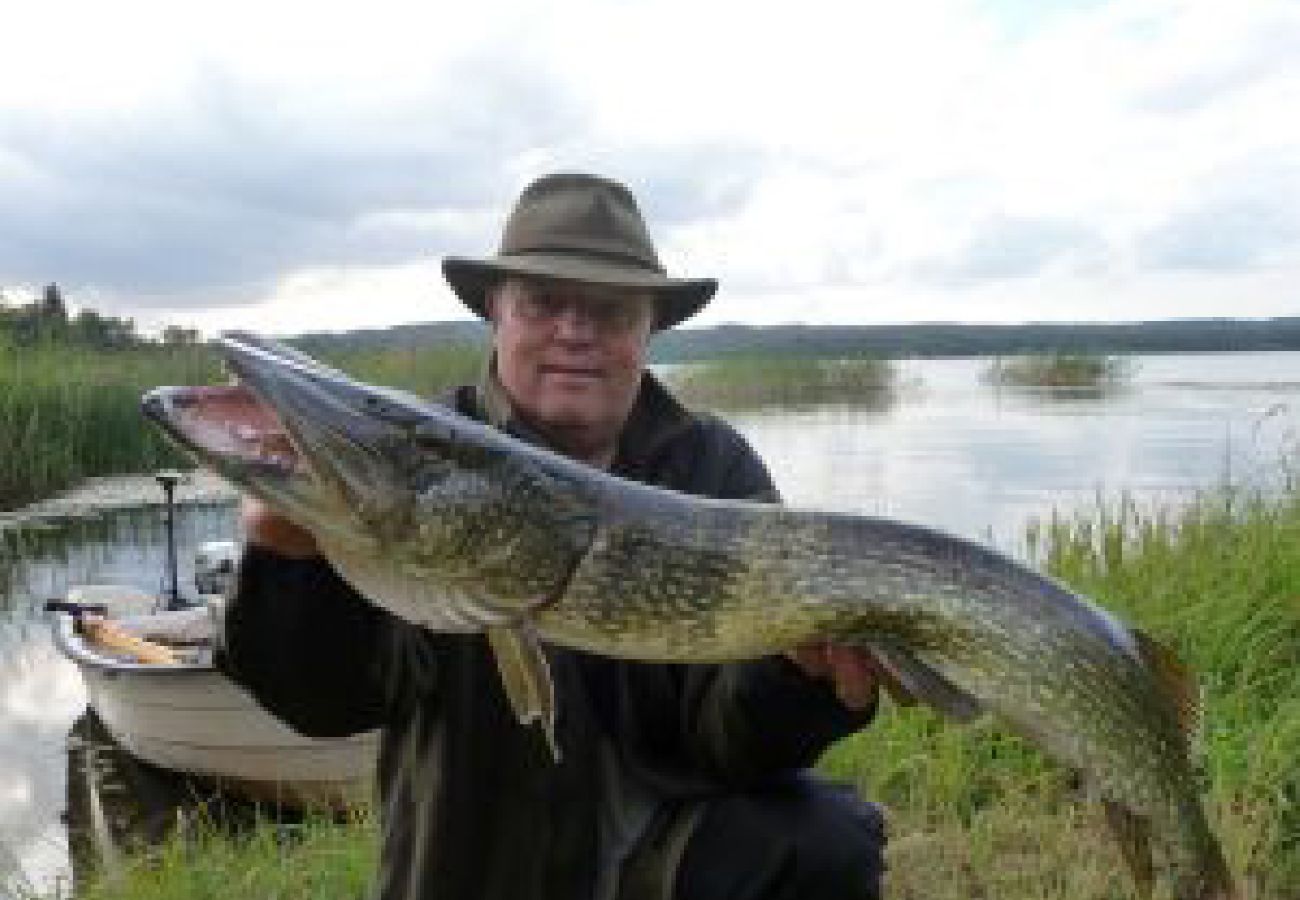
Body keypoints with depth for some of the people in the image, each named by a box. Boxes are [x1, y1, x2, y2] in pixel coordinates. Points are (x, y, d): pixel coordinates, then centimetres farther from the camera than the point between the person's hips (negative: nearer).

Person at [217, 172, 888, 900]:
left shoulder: (714, 468, -7)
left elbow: (725, 733, -13)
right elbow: (342, 695, -21)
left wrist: (798, 675, -33)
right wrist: (301, 561, -39)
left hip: (674, 838, 1)